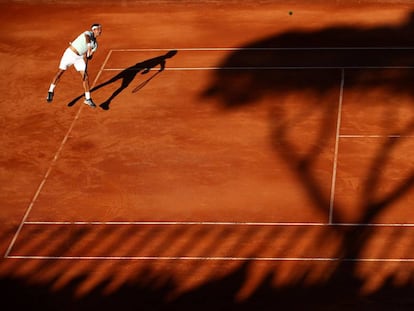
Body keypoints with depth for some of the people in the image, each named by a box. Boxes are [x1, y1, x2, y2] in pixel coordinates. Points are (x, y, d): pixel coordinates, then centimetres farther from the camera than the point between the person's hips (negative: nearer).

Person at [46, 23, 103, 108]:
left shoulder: (95, 44, 7)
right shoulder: (88, 33, -11)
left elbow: (90, 56, 8)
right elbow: (87, 37, -37)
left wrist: (86, 56, -16)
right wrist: (89, 46, -55)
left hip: (80, 57, 6)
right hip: (70, 53, -6)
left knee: (85, 76, -5)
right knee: (60, 72, -1)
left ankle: (88, 99, 3)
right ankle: (51, 92, 16)